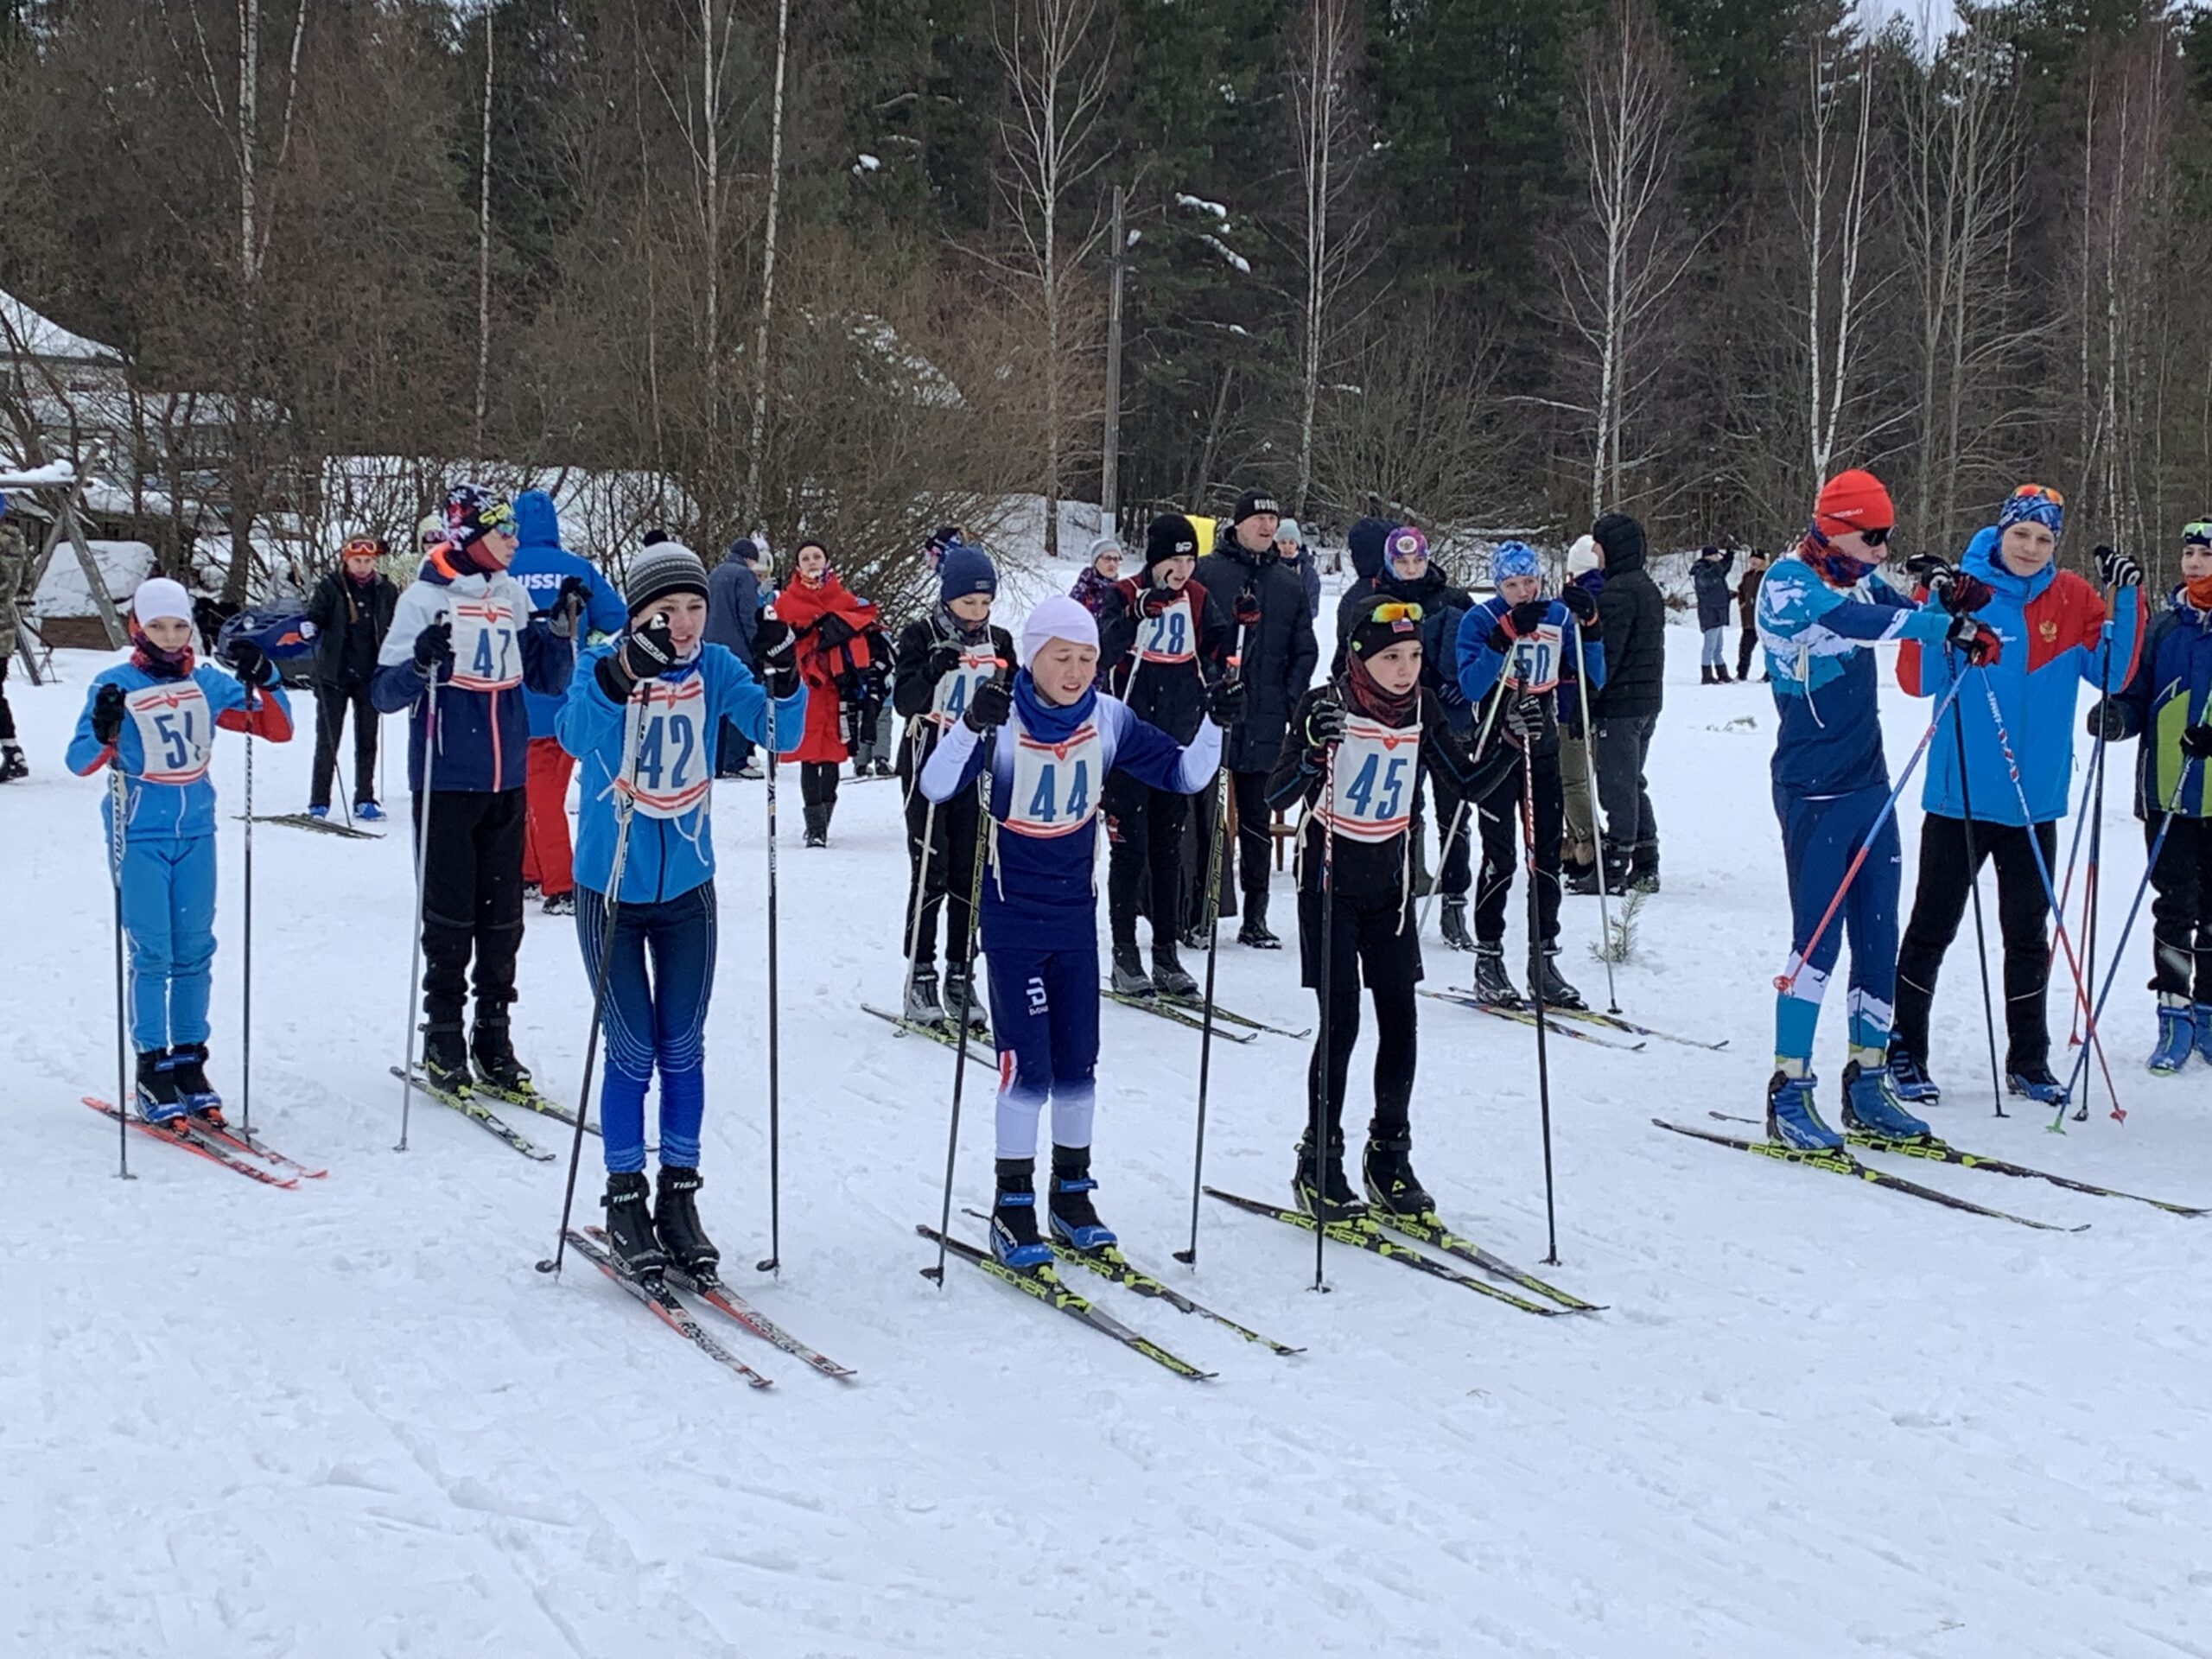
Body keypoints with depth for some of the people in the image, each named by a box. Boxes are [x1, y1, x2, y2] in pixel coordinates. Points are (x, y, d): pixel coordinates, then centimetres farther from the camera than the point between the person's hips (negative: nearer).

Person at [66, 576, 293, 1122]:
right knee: (151, 953, -5)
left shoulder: (209, 682, 5)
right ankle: (151, 1068, 2)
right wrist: (104, 733, -32)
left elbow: (279, 729, 4)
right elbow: (81, 762, -12)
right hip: (140, 836, -4)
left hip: (196, 832, 4)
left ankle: (189, 1059, 16)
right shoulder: (116, 685, -5)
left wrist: (263, 679, -12)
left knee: (195, 950, 6)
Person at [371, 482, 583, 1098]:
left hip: (506, 782, 5)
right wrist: (422, 663, -28)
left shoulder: (512, 595, 8)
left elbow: (549, 680, 12)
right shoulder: (426, 597, -8)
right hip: (445, 784, -5)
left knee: (502, 916, 8)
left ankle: (494, 1039, 18)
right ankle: (442, 1041, 11)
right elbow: (385, 693, -10)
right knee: (449, 915, 0)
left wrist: (562, 629, -3)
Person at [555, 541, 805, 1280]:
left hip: (686, 891, 3)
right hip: (610, 890, -3)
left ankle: (679, 1197, 19)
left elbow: (778, 731, -15)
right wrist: (623, 672, -47)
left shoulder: (715, 669, -4)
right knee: (633, 1052, 0)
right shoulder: (601, 665, -12)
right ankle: (623, 1199, 15)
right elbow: (576, 735, -32)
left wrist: (783, 676, -33)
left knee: (683, 1051, 7)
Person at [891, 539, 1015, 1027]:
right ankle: (920, 974, 1)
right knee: (931, 873, -6)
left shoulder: (998, 641, 8)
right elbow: (903, 702, -14)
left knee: (970, 875, 4)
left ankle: (960, 973, 11)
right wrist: (932, 672, -31)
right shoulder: (920, 636, -5)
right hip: (929, 766, -4)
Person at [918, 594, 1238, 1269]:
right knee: (1027, 1063, -7)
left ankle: (1072, 1197, 25)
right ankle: (1012, 1208, 6)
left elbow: (1183, 775, 0)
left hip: (1076, 917, 4)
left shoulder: (1108, 720, -4)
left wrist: (1215, 724, -18)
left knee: (1077, 1062, 10)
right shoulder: (1003, 720, -16)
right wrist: (970, 725, -44)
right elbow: (936, 787, -28)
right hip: (1013, 919, -4)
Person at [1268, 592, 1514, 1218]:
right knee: (1341, 1023, -8)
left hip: (1389, 884, 5)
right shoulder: (1324, 706, -15)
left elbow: (1471, 784, 3)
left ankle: (1389, 1158, 16)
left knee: (1400, 1022, 2)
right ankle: (1318, 1164, 5)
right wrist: (1313, 753, -40)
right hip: (1329, 883, -5)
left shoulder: (1421, 709, 0)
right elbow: (1277, 794, -22)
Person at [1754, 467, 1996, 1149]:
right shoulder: (1788, 583, -13)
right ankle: (1789, 1092, -4)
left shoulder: (1856, 579, 13)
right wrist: (1945, 626, -38)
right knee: (1818, 937, -9)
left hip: (1870, 784, 8)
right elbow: (1855, 622, -30)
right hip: (1814, 789, -8)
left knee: (1878, 938, 8)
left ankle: (1867, 1082, 16)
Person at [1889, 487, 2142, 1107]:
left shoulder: (2073, 598, 3)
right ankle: (1904, 1051, 15)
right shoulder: (1961, 589, -7)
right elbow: (1918, 681, -11)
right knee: (1932, 927, 4)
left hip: (2035, 798, 3)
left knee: (2028, 934, 12)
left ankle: (2028, 1061, 21)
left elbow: (2112, 675, -1)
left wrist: (2125, 601, -11)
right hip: (1960, 795, -3)